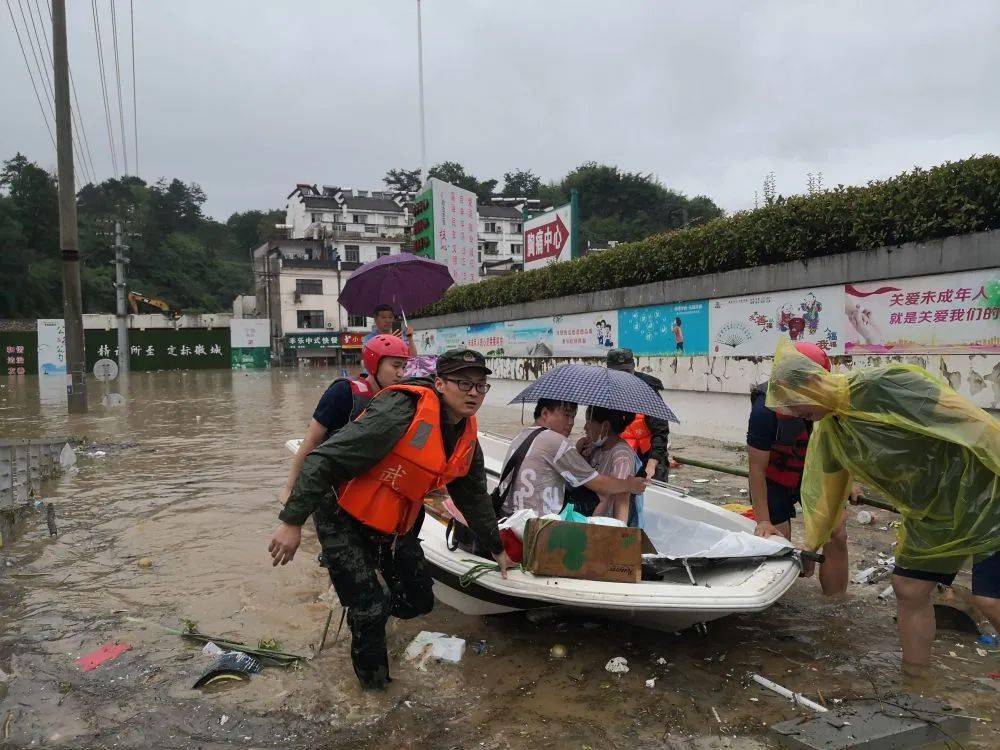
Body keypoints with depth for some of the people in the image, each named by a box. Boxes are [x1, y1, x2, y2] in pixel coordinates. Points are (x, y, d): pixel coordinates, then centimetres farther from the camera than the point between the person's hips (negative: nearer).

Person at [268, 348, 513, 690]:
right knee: (369, 611, -8)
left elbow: (474, 496, 15)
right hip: (344, 521, -7)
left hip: (395, 526, 8)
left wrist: (496, 548, 23)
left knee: (419, 602, 10)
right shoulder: (400, 412, -30)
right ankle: (373, 680, 22)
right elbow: (324, 460, -30)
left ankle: (372, 611, 41)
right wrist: (292, 521, -31)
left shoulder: (467, 436, -2)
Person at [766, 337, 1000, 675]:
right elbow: (826, 495, 11)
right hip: (930, 518, 8)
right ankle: (914, 677, 24)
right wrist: (810, 546, 17)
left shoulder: (889, 385, -25)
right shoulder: (828, 433, -1)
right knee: (908, 589, 9)